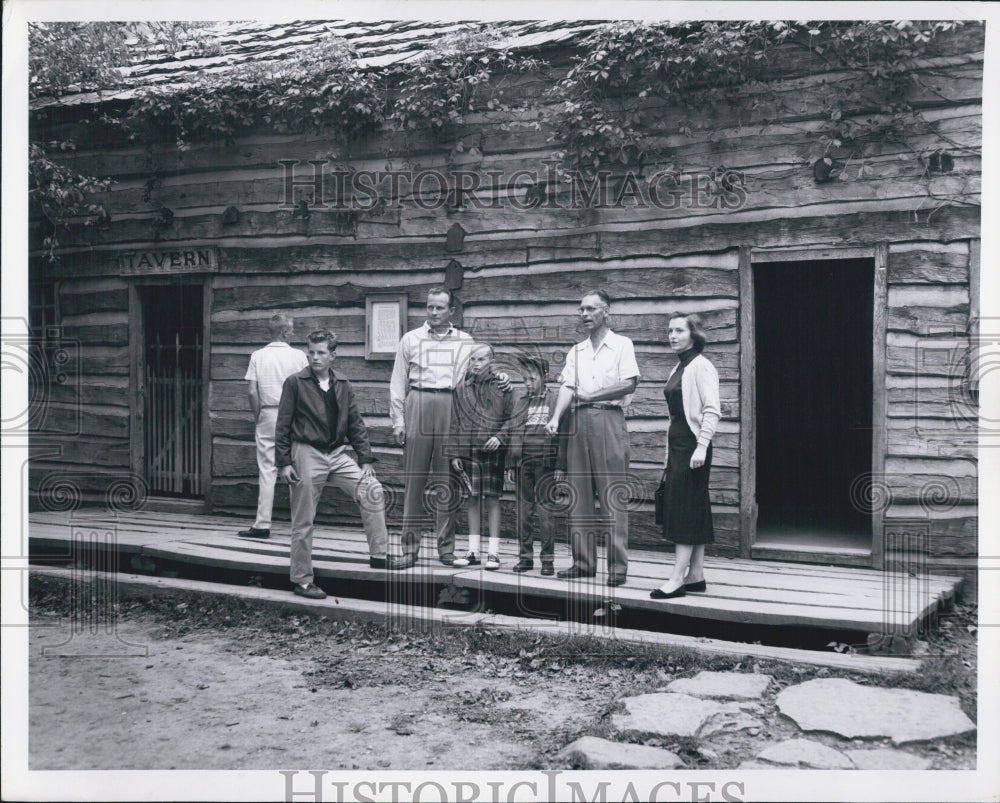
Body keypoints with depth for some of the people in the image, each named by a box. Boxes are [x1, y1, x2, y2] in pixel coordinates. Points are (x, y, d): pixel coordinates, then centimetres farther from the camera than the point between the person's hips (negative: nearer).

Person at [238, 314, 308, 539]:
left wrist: (257, 419, 8)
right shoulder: (298, 356, -3)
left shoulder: (258, 356, 1)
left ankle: (262, 525, 2)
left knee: (267, 471, 3)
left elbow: (253, 392, -3)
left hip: (268, 415, 1)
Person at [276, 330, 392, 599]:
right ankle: (302, 580, 14)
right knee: (303, 521, 2)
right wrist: (284, 462, -8)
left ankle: (378, 555, -6)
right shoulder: (295, 383, -3)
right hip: (307, 454, -4)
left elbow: (356, 425, 12)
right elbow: (283, 425, -3)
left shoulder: (343, 386, 9)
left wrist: (366, 459, 5)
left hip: (338, 453, 4)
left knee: (372, 490, -13)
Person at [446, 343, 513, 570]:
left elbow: (511, 418, 2)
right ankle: (473, 551, 14)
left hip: (493, 450, -2)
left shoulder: (502, 387, 1)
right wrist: (454, 453, 4)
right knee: (473, 499, 7)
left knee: (492, 499, 0)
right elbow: (454, 423, 9)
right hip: (469, 450, 2)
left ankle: (493, 552, 5)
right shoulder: (461, 390, 8)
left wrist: (500, 437, -14)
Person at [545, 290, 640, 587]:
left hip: (609, 419, -5)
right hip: (580, 420, 5)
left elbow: (630, 384, -6)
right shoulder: (576, 351, 18)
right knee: (578, 495, 3)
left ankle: (617, 567, -6)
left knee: (613, 496, -7)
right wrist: (556, 417, -9)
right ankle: (583, 562, 9)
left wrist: (591, 396, -7)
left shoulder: (621, 344, 5)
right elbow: (568, 387, 7)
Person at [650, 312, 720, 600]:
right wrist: (670, 452, 18)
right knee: (693, 511, 10)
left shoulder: (701, 366, -10)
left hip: (692, 444, -9)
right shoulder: (678, 369, 17)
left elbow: (711, 411, -17)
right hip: (677, 444, 9)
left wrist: (701, 446, -24)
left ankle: (678, 578, -10)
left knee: (686, 508, -10)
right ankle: (696, 575, 14)